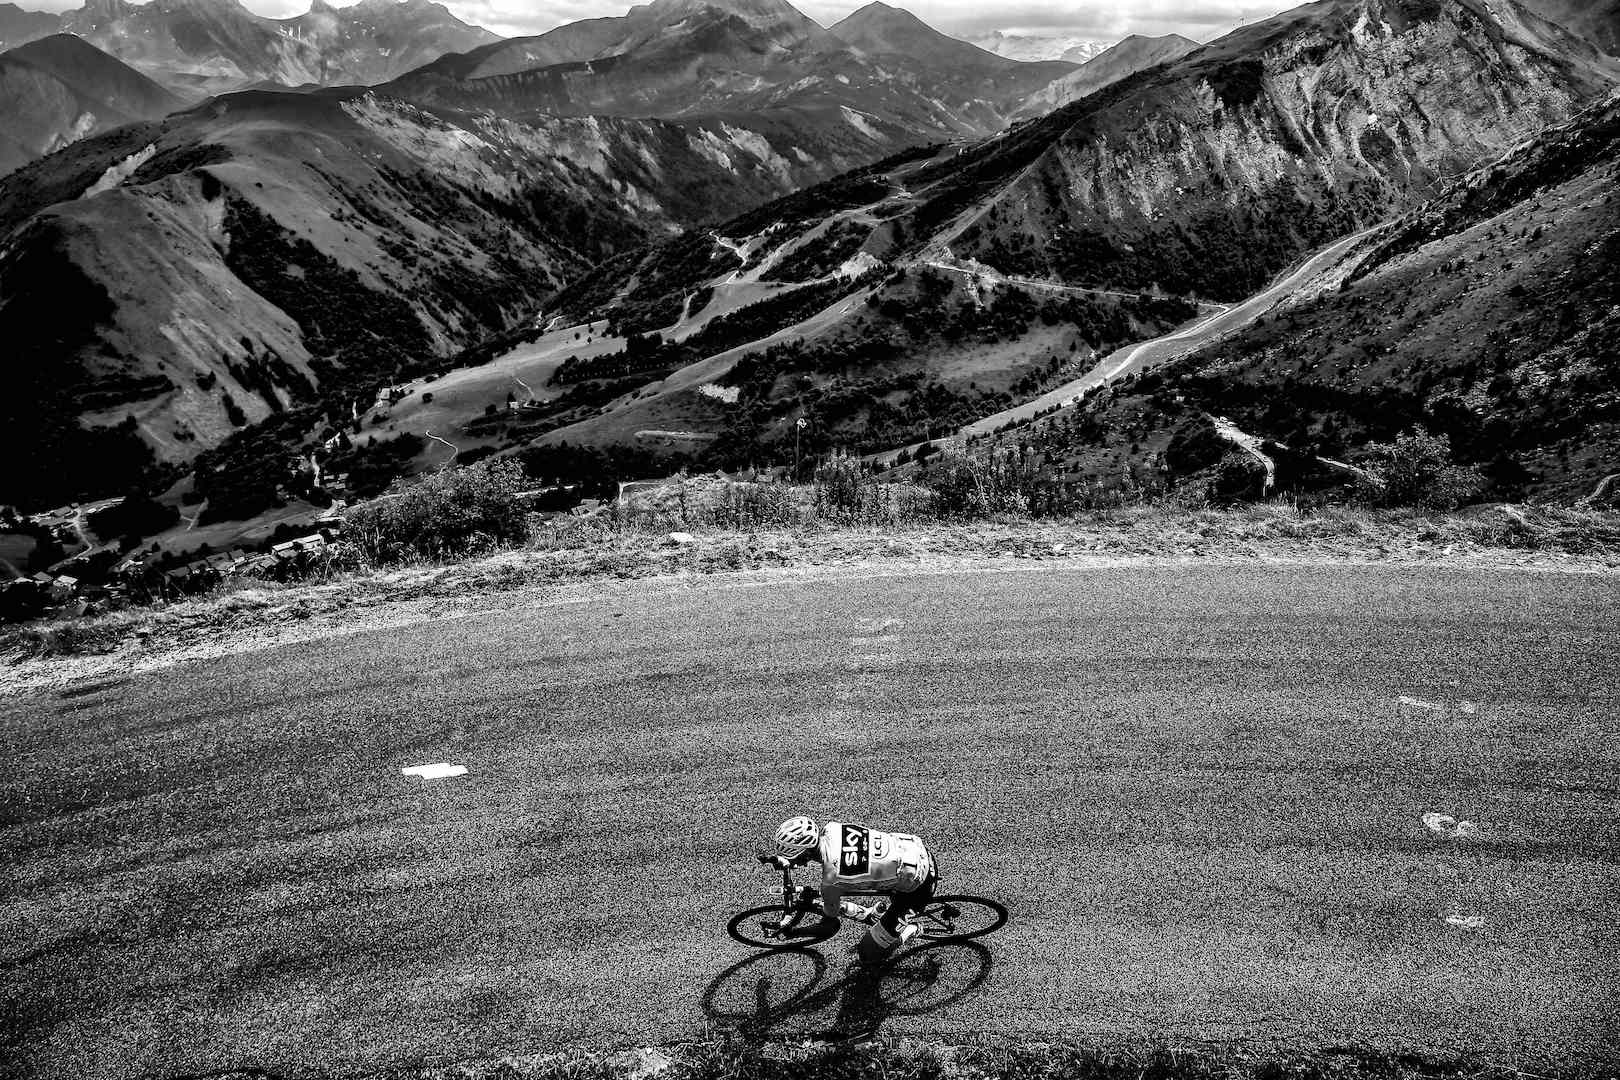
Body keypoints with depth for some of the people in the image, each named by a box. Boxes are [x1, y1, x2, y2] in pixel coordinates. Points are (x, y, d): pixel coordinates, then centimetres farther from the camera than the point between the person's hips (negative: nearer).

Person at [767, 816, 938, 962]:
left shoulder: (831, 879, -26)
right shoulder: (831, 827, -8)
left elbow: (829, 927, -7)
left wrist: (791, 932, 3)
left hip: (917, 885, -7)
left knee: (869, 953, 4)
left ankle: (911, 931, 22)